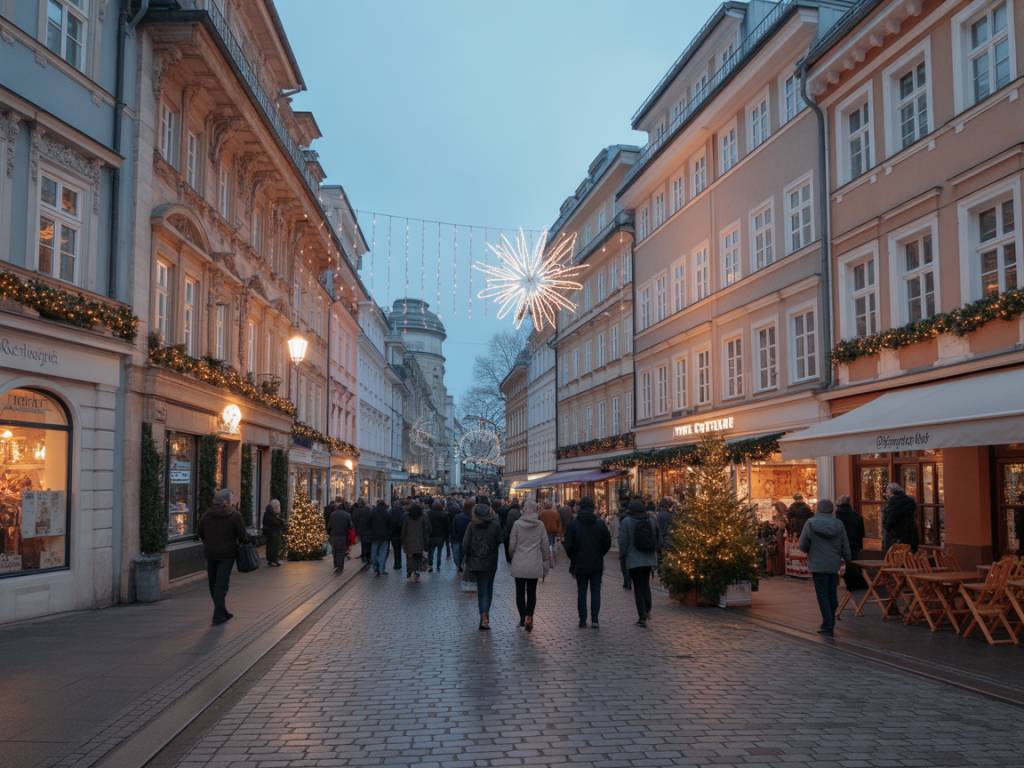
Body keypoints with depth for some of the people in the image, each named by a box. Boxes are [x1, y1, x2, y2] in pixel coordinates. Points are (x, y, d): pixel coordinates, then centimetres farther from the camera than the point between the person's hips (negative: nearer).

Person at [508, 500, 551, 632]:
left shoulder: (517, 524, -7)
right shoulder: (540, 525, -3)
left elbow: (512, 545, -3)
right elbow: (545, 546, 1)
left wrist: (512, 559, 14)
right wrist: (546, 564, 10)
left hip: (519, 564, -1)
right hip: (535, 565, 1)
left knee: (520, 591, 11)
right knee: (532, 592, 11)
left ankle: (523, 618, 9)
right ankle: (529, 617, -2)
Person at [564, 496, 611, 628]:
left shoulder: (574, 523, -8)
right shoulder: (600, 523, -3)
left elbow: (568, 545, -8)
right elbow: (608, 543, 1)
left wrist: (573, 558, 8)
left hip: (580, 564, -1)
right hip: (597, 564, 1)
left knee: (581, 592, 7)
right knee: (596, 591, 7)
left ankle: (583, 621, 9)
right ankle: (595, 619, 0)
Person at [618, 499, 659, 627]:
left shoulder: (626, 522, -9)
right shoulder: (652, 520, 3)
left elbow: (623, 541, -10)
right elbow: (657, 540, 6)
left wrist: (622, 556, 4)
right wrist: (655, 556, 15)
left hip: (634, 560, -4)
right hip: (649, 559, 4)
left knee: (638, 588, 2)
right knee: (646, 584, 22)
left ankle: (642, 617, -1)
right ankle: (647, 610, 15)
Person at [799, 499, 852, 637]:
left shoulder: (811, 524, -9)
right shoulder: (838, 525, 1)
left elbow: (803, 546, -5)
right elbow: (845, 546, 6)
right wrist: (847, 560, 23)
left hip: (818, 565, -4)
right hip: (834, 565, 4)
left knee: (823, 596, 0)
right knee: (832, 595, 13)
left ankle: (828, 627, -5)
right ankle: (829, 625, 21)